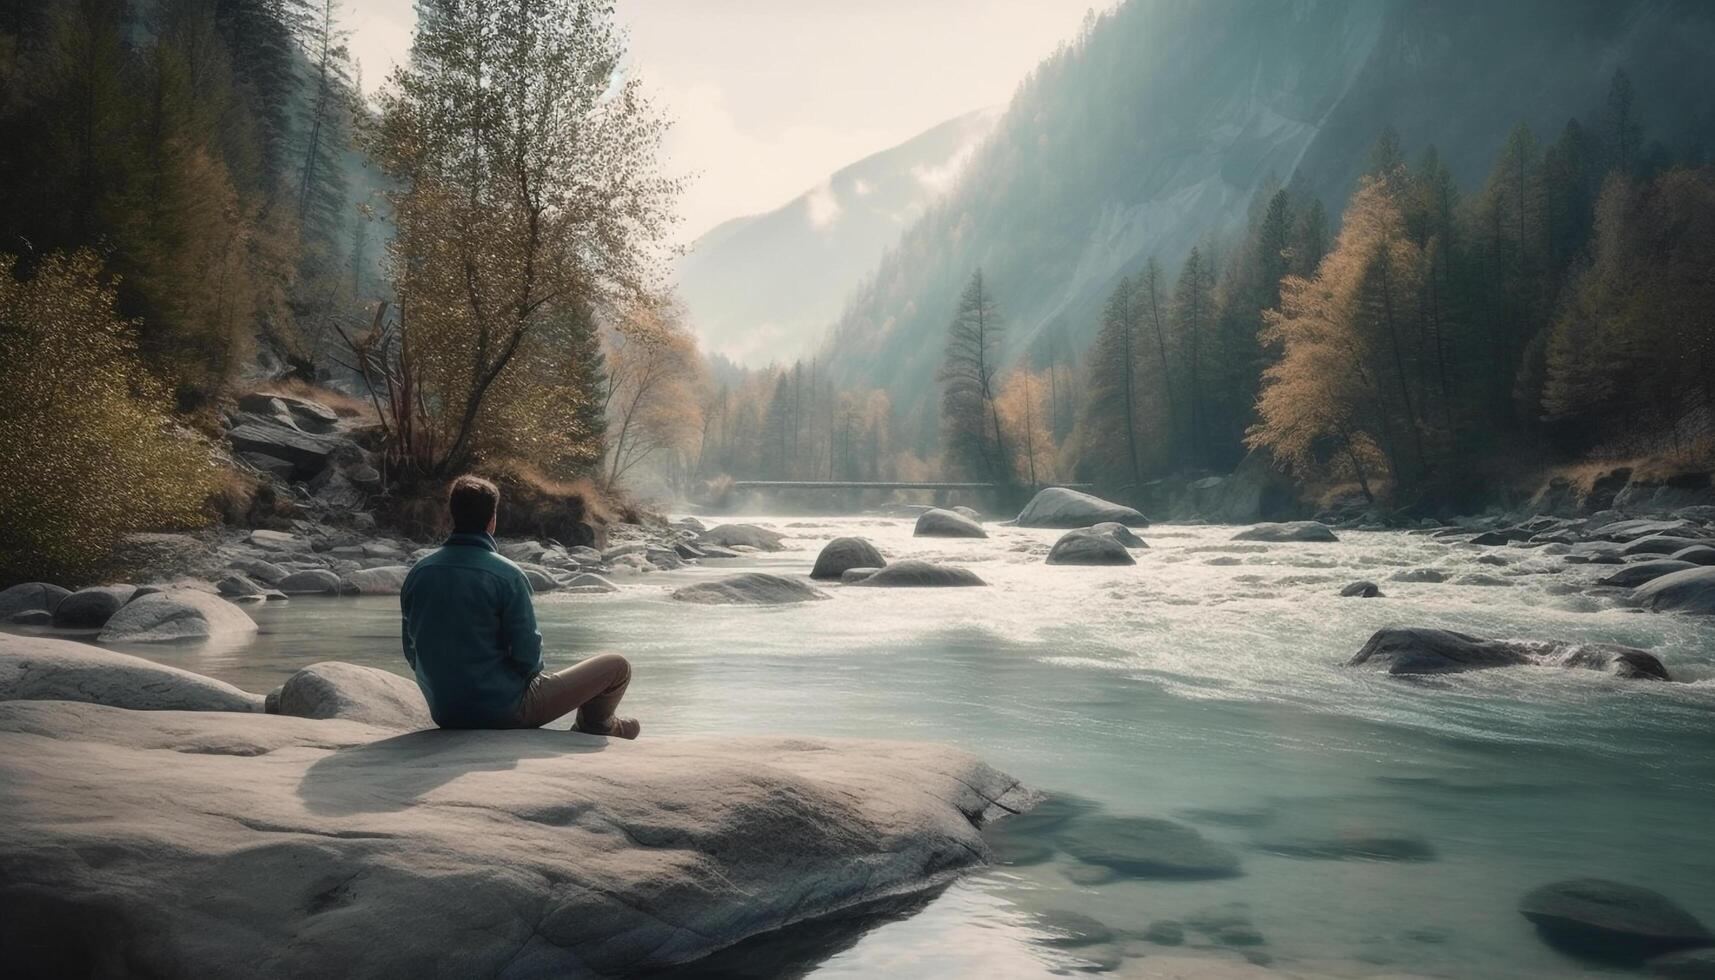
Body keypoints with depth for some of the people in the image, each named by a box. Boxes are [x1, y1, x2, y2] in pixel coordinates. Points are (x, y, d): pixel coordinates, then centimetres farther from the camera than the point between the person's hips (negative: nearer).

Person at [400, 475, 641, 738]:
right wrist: (532, 670, 7)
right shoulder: (507, 575, -18)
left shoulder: (417, 573, 0)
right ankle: (595, 727, 33)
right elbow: (528, 654, -15)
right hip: (504, 712, -7)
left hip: (445, 715, 7)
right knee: (616, 666, 6)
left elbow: (412, 651, 8)